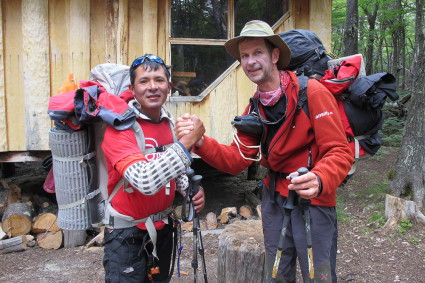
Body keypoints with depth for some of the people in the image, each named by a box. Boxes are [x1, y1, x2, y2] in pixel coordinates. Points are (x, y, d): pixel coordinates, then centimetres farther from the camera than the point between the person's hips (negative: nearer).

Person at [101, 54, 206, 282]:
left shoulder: (169, 123, 0)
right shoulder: (119, 128, -21)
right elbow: (145, 181, -36)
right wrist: (187, 141, -34)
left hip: (163, 227, 7)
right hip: (128, 234, -6)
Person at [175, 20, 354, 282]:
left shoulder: (312, 92, -16)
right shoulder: (254, 108, 5)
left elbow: (340, 152, -20)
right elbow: (236, 159, -2)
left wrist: (319, 181, -41)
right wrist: (201, 143, -20)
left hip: (314, 202, -5)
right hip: (275, 199, 6)